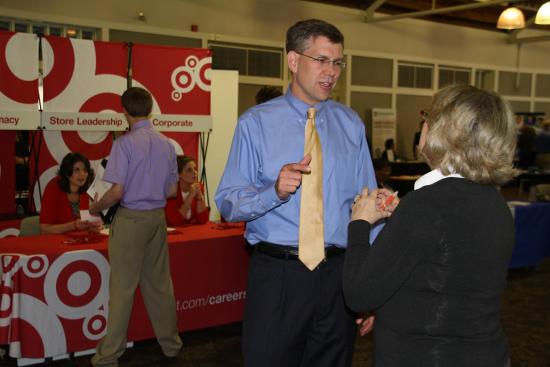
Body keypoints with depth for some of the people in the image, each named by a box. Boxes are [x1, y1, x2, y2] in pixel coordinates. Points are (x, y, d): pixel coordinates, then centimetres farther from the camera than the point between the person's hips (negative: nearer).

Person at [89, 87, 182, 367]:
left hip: (130, 218, -5)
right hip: (157, 217, 5)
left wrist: (96, 207, 0)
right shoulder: (166, 144, 4)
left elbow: (117, 191, -17)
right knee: (159, 282, 15)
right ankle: (170, 343, 26)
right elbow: (172, 190, 9)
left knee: (123, 287, 1)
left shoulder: (125, 143, -14)